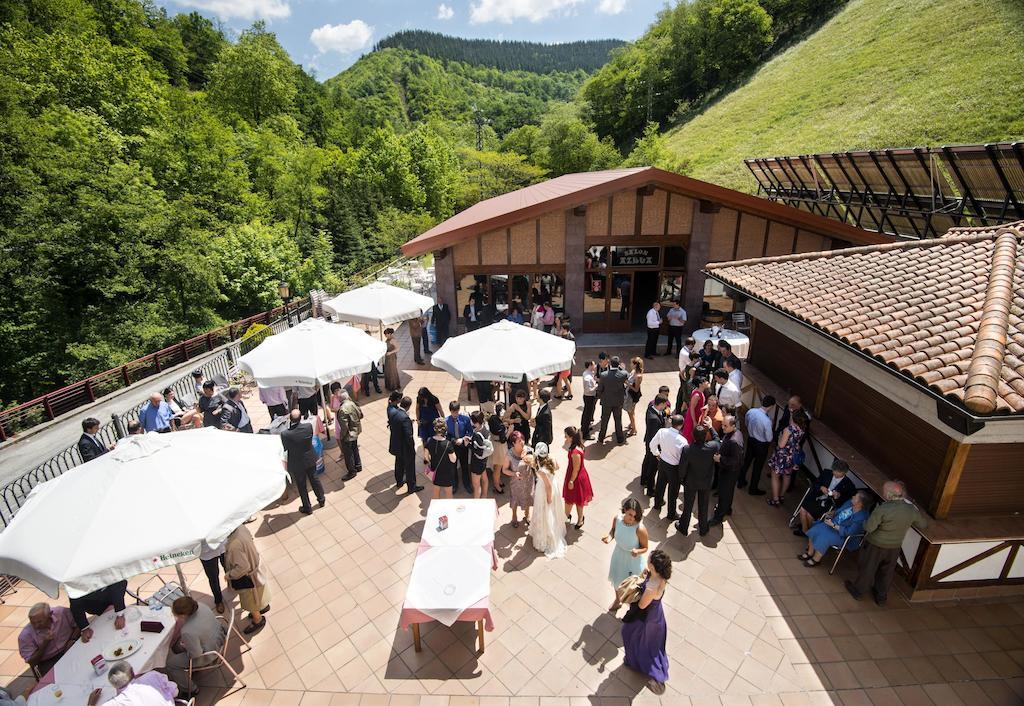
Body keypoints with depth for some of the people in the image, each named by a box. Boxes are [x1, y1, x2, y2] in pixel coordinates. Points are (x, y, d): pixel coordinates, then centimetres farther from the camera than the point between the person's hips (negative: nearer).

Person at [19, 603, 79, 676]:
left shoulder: (62, 612, -13)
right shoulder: (25, 636, -13)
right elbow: (31, 662, -7)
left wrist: (72, 640, -14)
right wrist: (45, 643, -23)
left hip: (70, 650, 2)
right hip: (48, 662, -2)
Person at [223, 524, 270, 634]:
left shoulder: (234, 545, -41)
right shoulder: (240, 527, -19)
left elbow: (243, 567, -34)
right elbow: (250, 538, 1)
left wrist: (229, 575, -17)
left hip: (246, 576, -8)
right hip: (254, 564, 8)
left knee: (250, 600, 21)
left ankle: (258, 620, 45)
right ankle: (263, 606, 59)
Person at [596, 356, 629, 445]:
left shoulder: (603, 375, -23)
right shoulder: (623, 374, -21)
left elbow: (599, 389, -12)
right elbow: (627, 376, 6)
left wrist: (599, 397, 7)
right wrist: (620, 367, -1)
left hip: (606, 401, -1)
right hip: (618, 401, 1)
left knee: (604, 420, 17)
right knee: (618, 420, 19)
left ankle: (601, 439, 31)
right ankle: (620, 439, 34)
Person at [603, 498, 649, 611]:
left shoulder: (640, 529, -34)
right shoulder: (617, 518, -23)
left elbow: (645, 548, -18)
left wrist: (637, 551, -38)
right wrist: (609, 536, -21)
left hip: (633, 559, -4)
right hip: (618, 555, 4)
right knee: (616, 579, 28)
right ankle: (617, 600, 60)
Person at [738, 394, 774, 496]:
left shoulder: (750, 411, -17)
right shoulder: (767, 421, -35)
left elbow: (746, 424, 2)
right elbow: (769, 438, -21)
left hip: (750, 439, 6)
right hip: (761, 444, -6)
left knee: (746, 461, 25)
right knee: (758, 466, 15)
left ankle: (741, 482, 42)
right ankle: (753, 489, 32)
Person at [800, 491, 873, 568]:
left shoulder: (861, 517, -28)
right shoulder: (850, 502, -6)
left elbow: (848, 532, -27)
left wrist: (833, 525, -25)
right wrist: (831, 513, -2)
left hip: (843, 536, -7)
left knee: (824, 538, -25)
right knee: (815, 530, -10)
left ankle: (816, 560, -2)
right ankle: (810, 553, 5)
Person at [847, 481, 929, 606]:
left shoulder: (883, 509, -30)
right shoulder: (912, 509, -15)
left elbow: (869, 528, -26)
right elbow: (923, 524, 4)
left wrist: (865, 523, -4)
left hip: (875, 545, -4)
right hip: (895, 547, 4)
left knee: (867, 568, 17)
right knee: (887, 572, 24)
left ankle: (858, 590, 36)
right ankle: (881, 597, 42)